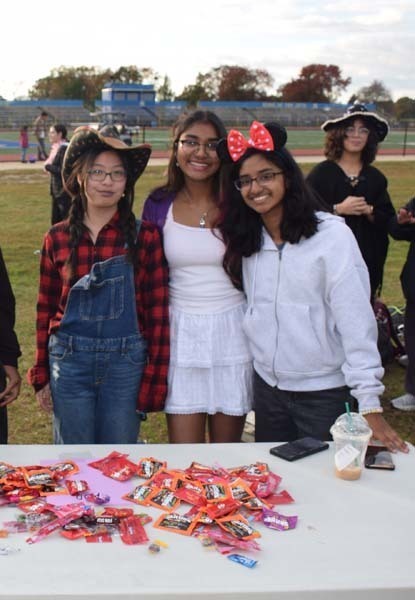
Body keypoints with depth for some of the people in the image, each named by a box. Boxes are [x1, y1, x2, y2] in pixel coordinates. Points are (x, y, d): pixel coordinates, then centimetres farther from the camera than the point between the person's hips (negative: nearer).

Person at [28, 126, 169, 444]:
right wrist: (41, 376, 9)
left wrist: (154, 382, -5)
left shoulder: (145, 236, -4)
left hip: (126, 363, -1)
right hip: (69, 362, 2)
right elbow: (46, 309, 8)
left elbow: (158, 313, -3)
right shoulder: (58, 238, 1)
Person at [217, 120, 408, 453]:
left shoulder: (332, 235, -15)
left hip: (325, 393, -5)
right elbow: (253, 311, 7)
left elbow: (356, 324, -17)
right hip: (267, 388, 5)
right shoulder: (247, 240, 3)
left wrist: (370, 405, -18)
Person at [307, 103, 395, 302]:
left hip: (367, 263, 4)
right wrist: (338, 209, -17)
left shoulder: (376, 178, 11)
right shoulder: (321, 173, -1)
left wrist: (369, 211, -11)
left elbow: (388, 220, 8)